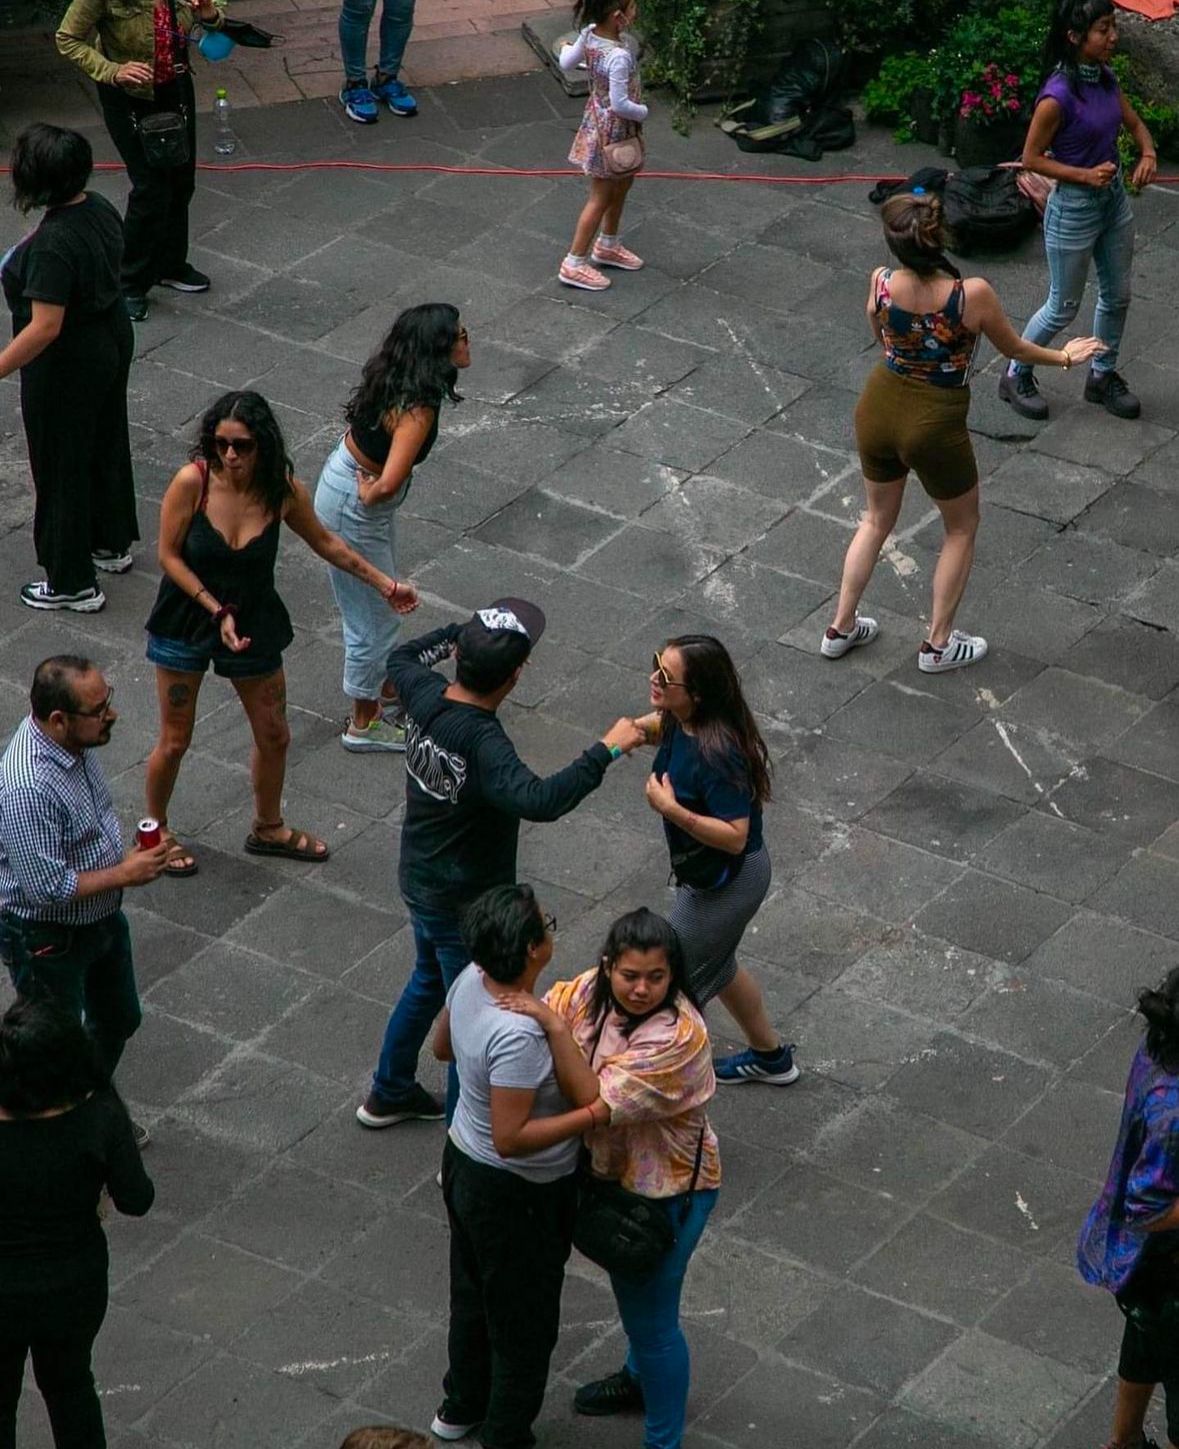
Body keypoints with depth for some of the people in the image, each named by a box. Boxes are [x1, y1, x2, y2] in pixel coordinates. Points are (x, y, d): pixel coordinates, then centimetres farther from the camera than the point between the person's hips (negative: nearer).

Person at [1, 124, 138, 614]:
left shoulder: (52, 246, -34)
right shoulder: (99, 208, -8)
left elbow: (45, 328, -32)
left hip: (67, 366, -9)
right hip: (112, 338, 9)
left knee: (63, 467, 9)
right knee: (107, 444, 26)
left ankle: (72, 584, 22)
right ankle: (112, 544, 47)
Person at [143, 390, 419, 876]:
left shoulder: (282, 491, -17)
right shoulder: (192, 481, -26)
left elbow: (324, 542, 2)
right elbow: (169, 556, -16)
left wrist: (385, 584, 8)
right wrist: (218, 612, -21)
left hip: (254, 625, 3)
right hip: (187, 623, -3)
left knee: (274, 736, 17)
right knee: (174, 741, 9)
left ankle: (268, 829, 43)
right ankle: (155, 831, 34)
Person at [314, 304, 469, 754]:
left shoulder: (395, 376, -9)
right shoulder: (416, 410, -34)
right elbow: (388, 484, -43)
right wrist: (370, 494, -22)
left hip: (351, 476, 9)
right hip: (353, 508, -9)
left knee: (383, 604, 27)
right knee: (372, 619, 11)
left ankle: (390, 695, 47)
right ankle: (364, 725, 30)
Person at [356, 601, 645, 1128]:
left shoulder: (424, 695, -12)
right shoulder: (482, 743, -36)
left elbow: (401, 658, 13)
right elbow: (539, 800, -51)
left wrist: (460, 633, 15)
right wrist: (607, 749, -44)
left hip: (419, 881, 9)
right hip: (466, 906, -9)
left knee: (429, 981, 32)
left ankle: (389, 1093, 49)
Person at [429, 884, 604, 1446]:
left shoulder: (471, 980, -12)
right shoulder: (518, 1037, -37)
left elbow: (441, 1046, 8)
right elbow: (511, 1138, -33)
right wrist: (592, 1115, -28)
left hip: (463, 1164, 9)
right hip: (516, 1196, -9)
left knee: (473, 1295, 30)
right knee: (524, 1326, 15)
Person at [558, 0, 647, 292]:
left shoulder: (589, 34, -11)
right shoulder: (618, 57, -35)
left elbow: (566, 63, 5)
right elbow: (620, 104, -31)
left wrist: (566, 49, 27)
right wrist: (643, 113, -12)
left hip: (598, 119, 9)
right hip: (612, 129, -9)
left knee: (623, 183, 27)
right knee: (601, 198, 6)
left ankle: (607, 246, 44)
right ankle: (574, 264, 17)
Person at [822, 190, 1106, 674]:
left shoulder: (882, 283, -18)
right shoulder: (972, 294, -26)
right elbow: (1014, 348, -7)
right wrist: (1065, 356, 11)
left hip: (878, 410, 4)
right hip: (934, 425, -3)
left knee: (877, 519, 28)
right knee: (962, 528, 23)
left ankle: (840, 629, 37)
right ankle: (938, 644, 30)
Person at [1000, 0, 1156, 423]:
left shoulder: (1105, 78, -3)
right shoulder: (1058, 96, -26)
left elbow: (1135, 123, 11)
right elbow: (1031, 157, -17)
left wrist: (1148, 155, -10)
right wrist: (1086, 175, -25)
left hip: (1113, 198, 7)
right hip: (1074, 209, -7)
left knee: (1117, 296, 20)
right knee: (1063, 309, 8)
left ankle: (1103, 376, 39)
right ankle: (1016, 377, 29)